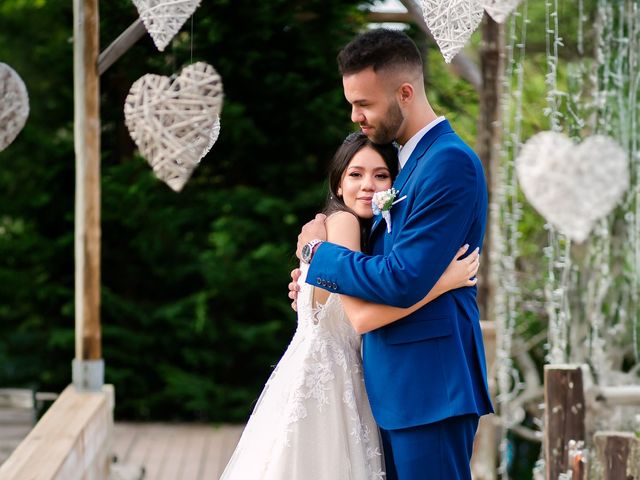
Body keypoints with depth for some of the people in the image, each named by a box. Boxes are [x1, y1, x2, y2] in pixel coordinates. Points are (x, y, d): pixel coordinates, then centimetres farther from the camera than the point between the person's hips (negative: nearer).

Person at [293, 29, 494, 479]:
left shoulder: (450, 163, -16)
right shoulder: (415, 159, 14)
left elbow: (403, 282, -21)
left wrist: (320, 252, -7)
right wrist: (322, 275, 7)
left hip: (429, 381, -9)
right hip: (399, 381, 9)